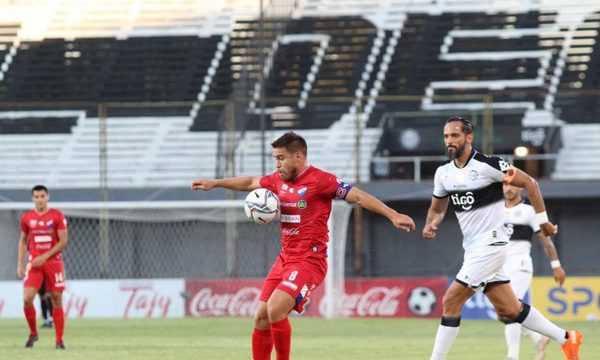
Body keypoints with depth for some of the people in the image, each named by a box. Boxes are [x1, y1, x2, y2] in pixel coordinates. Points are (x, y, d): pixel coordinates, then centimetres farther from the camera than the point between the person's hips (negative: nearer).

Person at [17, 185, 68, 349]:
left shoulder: (57, 216, -3)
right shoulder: (27, 217, 5)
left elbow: (63, 241, -7)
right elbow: (23, 241, 15)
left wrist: (45, 257, -15)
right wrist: (20, 264, 7)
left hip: (53, 262, -2)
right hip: (34, 263, 2)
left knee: (56, 299, 0)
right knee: (27, 299, -13)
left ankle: (59, 340, 7)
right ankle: (33, 333, 8)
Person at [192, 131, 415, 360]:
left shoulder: (319, 180, -12)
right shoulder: (278, 180, 11)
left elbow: (358, 197, -14)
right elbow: (250, 183, 28)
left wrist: (393, 215, -22)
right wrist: (214, 184, 34)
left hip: (309, 261, -8)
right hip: (285, 258, 8)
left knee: (275, 310, -25)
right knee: (261, 318, 5)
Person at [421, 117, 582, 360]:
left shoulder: (488, 165, -14)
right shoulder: (443, 173, 6)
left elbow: (529, 183, -7)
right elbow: (437, 208, 20)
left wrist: (543, 221, -5)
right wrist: (430, 224, -2)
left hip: (490, 246, -8)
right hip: (473, 249, 8)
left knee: (451, 301, -13)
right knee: (509, 310, 11)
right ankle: (566, 339, 24)